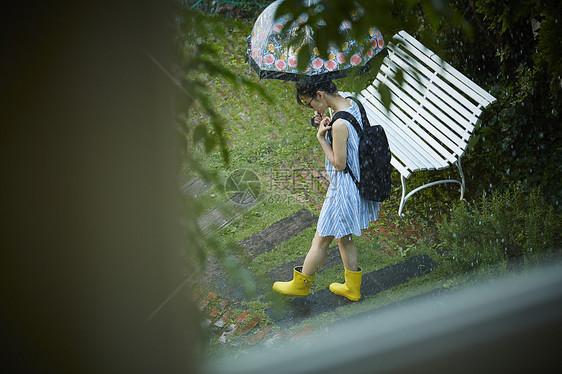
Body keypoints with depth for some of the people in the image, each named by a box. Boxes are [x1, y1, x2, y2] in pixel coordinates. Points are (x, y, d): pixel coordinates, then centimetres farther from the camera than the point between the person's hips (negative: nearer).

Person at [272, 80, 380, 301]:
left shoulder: (340, 124, -30)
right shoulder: (351, 104, -2)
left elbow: (339, 163, -23)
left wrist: (321, 137, -18)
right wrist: (325, 125, -4)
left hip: (343, 190, -9)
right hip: (358, 182, 9)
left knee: (321, 241, 12)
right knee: (344, 238, 25)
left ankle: (300, 284, 31)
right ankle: (352, 287, 39)